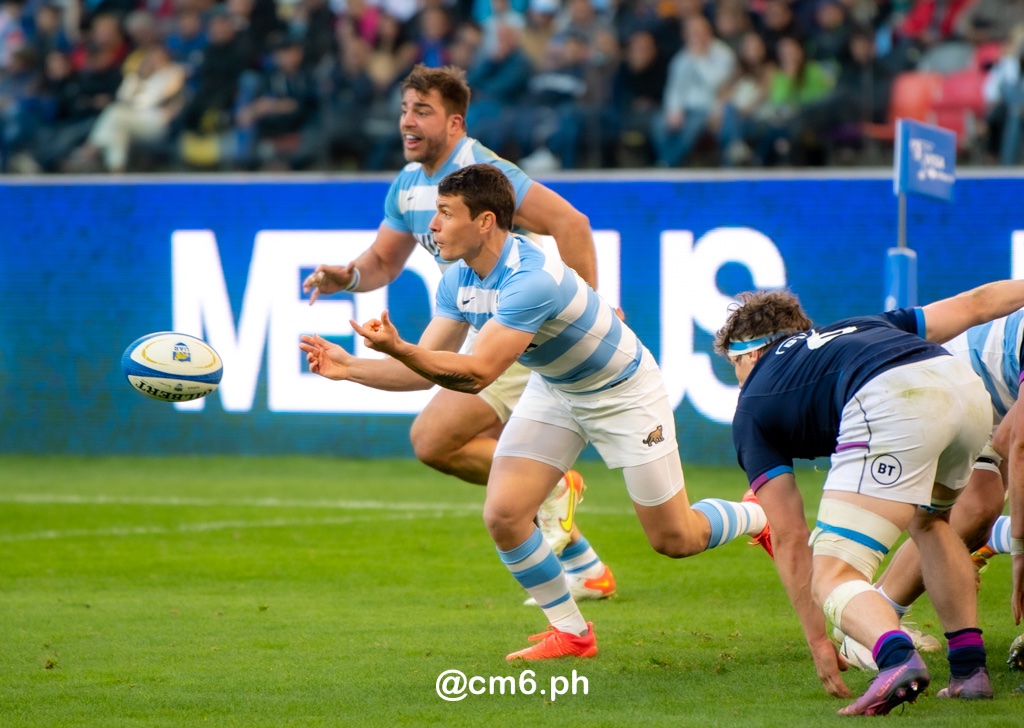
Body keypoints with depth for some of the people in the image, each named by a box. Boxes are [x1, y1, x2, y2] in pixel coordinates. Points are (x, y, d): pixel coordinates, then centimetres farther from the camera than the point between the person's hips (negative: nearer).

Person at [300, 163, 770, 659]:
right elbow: (428, 369, -8)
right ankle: (570, 632, 8)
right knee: (503, 515, -11)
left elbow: (477, 374, -42)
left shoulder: (530, 280, -37)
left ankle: (763, 519, 36)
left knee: (674, 540, 3)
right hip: (553, 391, 7)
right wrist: (350, 368, -21)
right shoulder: (458, 281, -11)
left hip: (622, 391, -7)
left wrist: (397, 348, -54)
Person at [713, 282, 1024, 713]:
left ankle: (897, 658, -36)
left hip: (893, 407, -6)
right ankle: (969, 670, 27)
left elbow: (789, 537, 23)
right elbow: (972, 305, 39)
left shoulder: (752, 406, 27)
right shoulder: (860, 326, 40)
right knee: (928, 522, 35)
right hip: (969, 389, 6)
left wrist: (817, 643, 27)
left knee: (832, 577, -4)